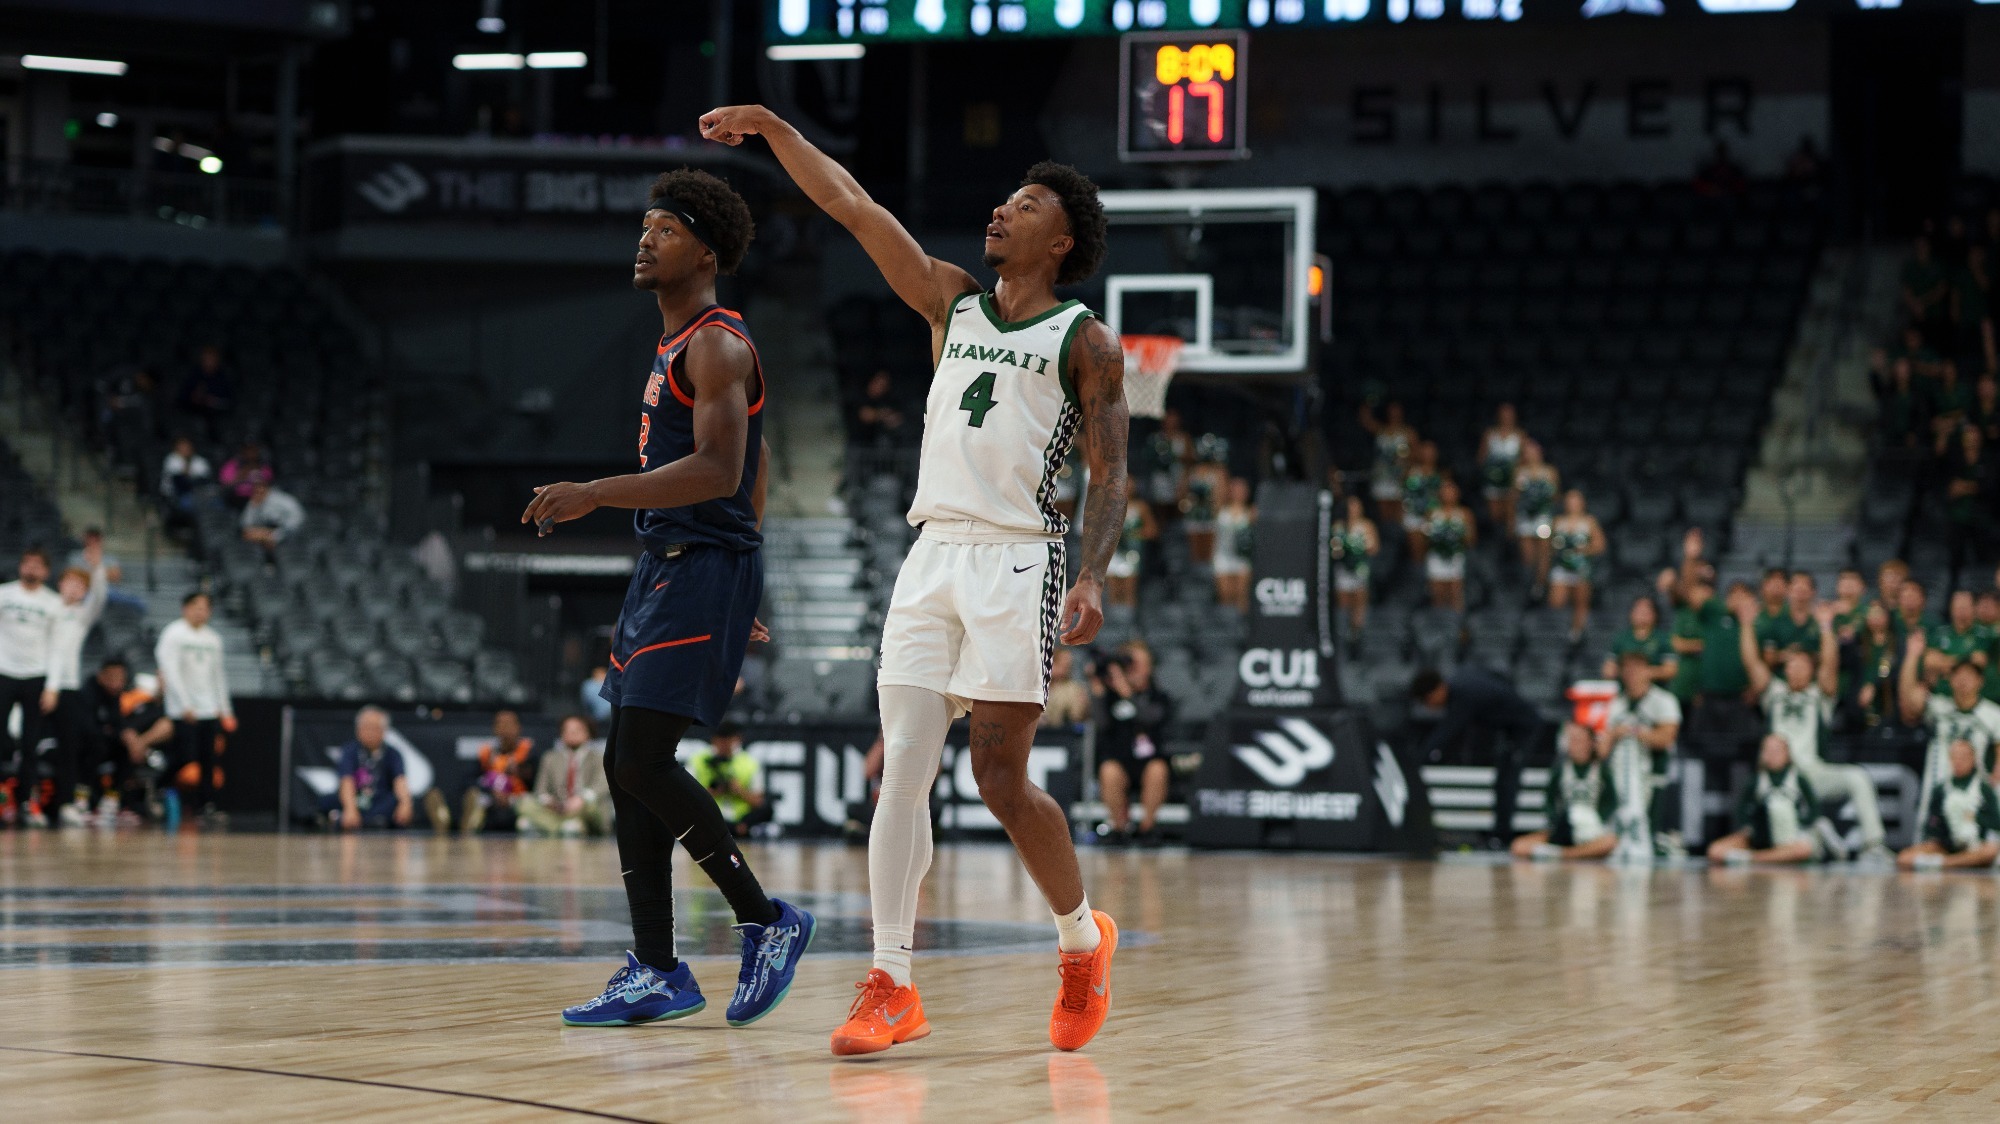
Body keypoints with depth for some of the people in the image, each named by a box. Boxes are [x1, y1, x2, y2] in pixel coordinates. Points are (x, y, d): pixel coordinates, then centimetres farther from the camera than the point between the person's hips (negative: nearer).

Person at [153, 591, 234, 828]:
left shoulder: (213, 638, 16)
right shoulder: (173, 634, -4)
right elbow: (171, 672, -11)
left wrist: (224, 708, 17)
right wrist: (185, 705, -18)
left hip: (209, 710, 6)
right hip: (183, 711, -6)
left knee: (208, 760, 0)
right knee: (186, 759, -11)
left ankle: (207, 806, 0)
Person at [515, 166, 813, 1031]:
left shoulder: (717, 343, -11)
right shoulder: (677, 348, 20)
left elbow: (719, 471, -24)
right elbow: (755, 464, 27)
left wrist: (595, 494, -29)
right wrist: (738, 596, 28)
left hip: (703, 569, -10)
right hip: (663, 568, 10)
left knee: (645, 760, -16)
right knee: (626, 766, 6)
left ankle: (768, 921, -4)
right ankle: (656, 974, 8)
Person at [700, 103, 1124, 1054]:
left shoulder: (1086, 342, 3)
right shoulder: (951, 302, 17)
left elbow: (1109, 474, -3)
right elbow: (855, 210, 13)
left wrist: (1092, 577, -17)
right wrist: (775, 129, 6)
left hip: (1017, 559, -5)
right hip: (933, 555, 5)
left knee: (1000, 777, -8)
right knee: (900, 771, -4)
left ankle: (1084, 939, 16)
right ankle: (891, 986, -2)